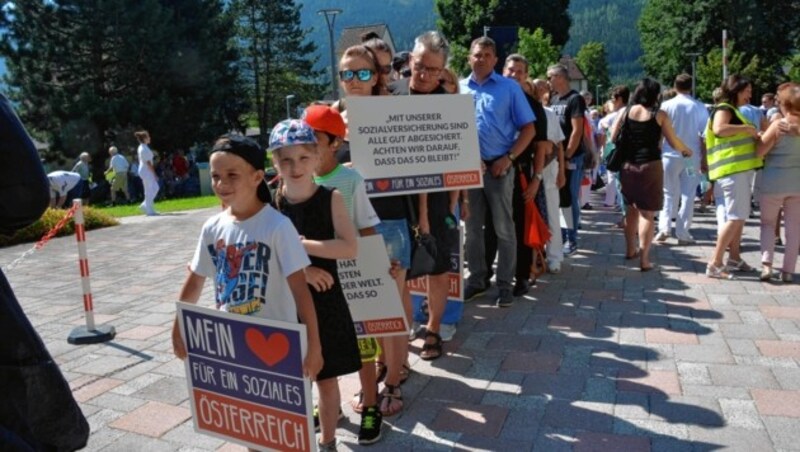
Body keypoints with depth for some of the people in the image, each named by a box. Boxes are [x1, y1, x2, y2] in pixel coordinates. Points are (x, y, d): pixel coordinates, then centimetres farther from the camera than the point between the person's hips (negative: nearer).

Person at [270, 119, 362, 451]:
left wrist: (301, 244, -22)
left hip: (324, 302, -1)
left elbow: (350, 248, -17)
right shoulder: (268, 204, -4)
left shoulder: (331, 199, -8)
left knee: (326, 377, 11)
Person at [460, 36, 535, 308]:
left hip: (499, 166, -3)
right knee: (473, 227, 11)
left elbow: (528, 128, 0)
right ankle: (476, 279, 23)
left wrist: (508, 158, -10)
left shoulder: (509, 87, 2)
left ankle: (505, 284, 11)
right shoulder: (458, 89, 9)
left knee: (503, 228, 1)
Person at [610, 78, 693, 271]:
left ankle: (630, 249, 30)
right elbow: (674, 142, -1)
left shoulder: (625, 112, 4)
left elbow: (613, 139, 4)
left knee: (632, 209, 20)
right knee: (647, 213, 1)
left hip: (627, 166, 4)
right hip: (650, 166, -3)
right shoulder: (659, 115, -3)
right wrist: (686, 150, 19)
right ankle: (644, 259, 0)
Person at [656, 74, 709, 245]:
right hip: (692, 156, 0)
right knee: (688, 195, 6)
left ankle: (664, 228, -4)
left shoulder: (666, 106, -4)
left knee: (669, 194, 10)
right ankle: (683, 233, 6)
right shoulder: (700, 107, -1)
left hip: (670, 155, 0)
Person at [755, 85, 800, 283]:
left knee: (768, 224, 12)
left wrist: (759, 135, 6)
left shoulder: (778, 125, -11)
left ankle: (766, 263, -4)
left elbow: (758, 152, -11)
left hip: (773, 183, -3)